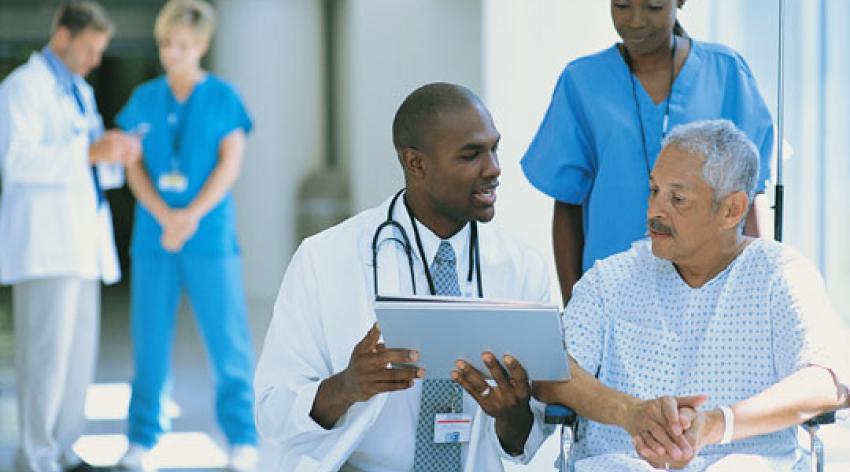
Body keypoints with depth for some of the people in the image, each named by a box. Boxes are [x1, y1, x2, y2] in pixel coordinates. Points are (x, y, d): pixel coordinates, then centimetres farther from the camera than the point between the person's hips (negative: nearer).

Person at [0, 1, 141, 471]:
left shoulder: (79, 91, 21)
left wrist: (117, 155, 2)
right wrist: (90, 152, -26)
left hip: (81, 242, 9)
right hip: (42, 241, -9)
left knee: (78, 355, 6)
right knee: (46, 351, -10)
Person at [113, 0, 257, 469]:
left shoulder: (223, 97, 2)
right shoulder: (144, 99, 8)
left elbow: (230, 163, -4)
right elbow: (135, 168, 3)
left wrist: (192, 216, -14)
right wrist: (165, 217, -12)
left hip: (210, 235, -2)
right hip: (153, 236, 2)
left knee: (227, 335, -3)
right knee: (149, 337, 3)